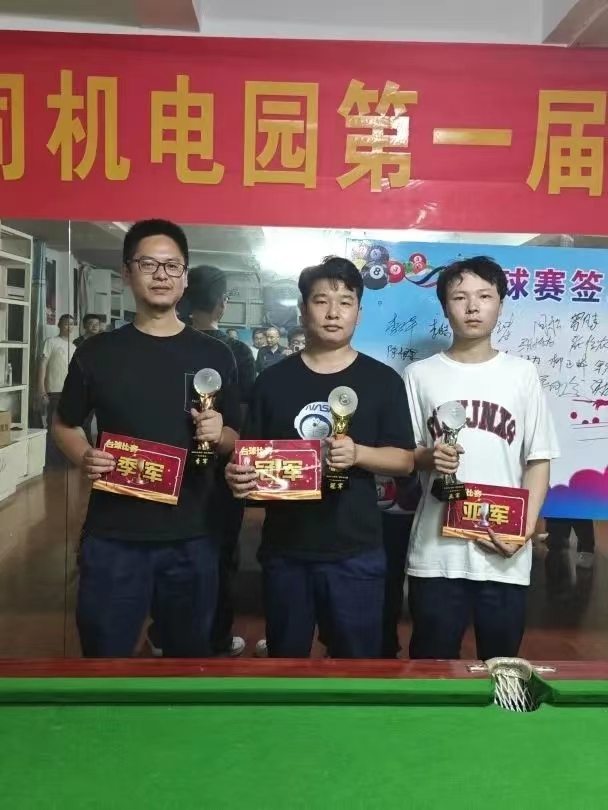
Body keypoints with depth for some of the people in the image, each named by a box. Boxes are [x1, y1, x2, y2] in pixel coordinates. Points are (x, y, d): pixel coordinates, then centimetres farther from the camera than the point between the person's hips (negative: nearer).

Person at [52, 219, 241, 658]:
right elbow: (65, 425, 11)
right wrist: (85, 457, -10)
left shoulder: (215, 355, 3)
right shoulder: (97, 352, 2)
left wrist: (218, 434, -14)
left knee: (191, 652, 17)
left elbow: (237, 439, 9)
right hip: (112, 536, 0)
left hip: (191, 537, 1)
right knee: (105, 654, 10)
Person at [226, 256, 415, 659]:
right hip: (284, 549, 2)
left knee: (358, 659, 9)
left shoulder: (382, 380, 0)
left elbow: (405, 459, -1)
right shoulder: (273, 380, 4)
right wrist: (239, 474, -15)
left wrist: (357, 453, -20)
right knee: (285, 658, 17)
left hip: (355, 551, -1)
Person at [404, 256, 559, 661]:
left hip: (504, 555, 0)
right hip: (436, 553, 0)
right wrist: (427, 457, -15)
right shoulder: (421, 374, 3)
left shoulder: (522, 374, 4)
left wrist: (526, 527, -9)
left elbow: (539, 459, 4)